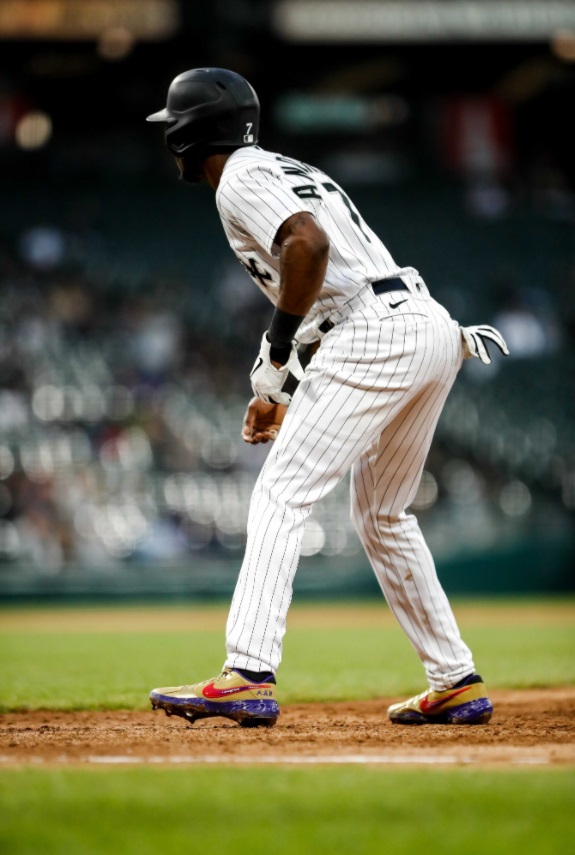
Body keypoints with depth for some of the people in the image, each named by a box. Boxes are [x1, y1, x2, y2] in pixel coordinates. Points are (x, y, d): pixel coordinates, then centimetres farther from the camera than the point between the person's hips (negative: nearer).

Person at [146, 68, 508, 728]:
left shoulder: (241, 179, -2)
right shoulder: (287, 172, 28)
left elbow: (309, 243, -22)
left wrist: (276, 352, -14)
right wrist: (281, 387, 23)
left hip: (376, 337, -10)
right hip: (433, 327, 10)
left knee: (280, 496, -12)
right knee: (381, 517, 21)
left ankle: (248, 676, -22)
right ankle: (456, 683, 22)